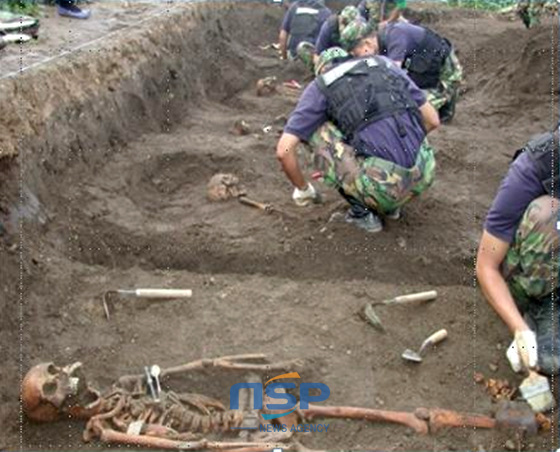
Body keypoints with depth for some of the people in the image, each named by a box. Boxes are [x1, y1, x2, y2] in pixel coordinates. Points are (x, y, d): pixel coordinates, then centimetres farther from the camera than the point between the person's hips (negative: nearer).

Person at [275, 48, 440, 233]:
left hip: (380, 182, -5)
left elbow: (284, 150, 3)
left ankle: (362, 210, 16)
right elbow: (432, 120, 21)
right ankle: (390, 204, 28)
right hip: (421, 174, 5)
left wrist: (302, 189, 22)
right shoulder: (386, 66, 22)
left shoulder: (319, 87, 12)